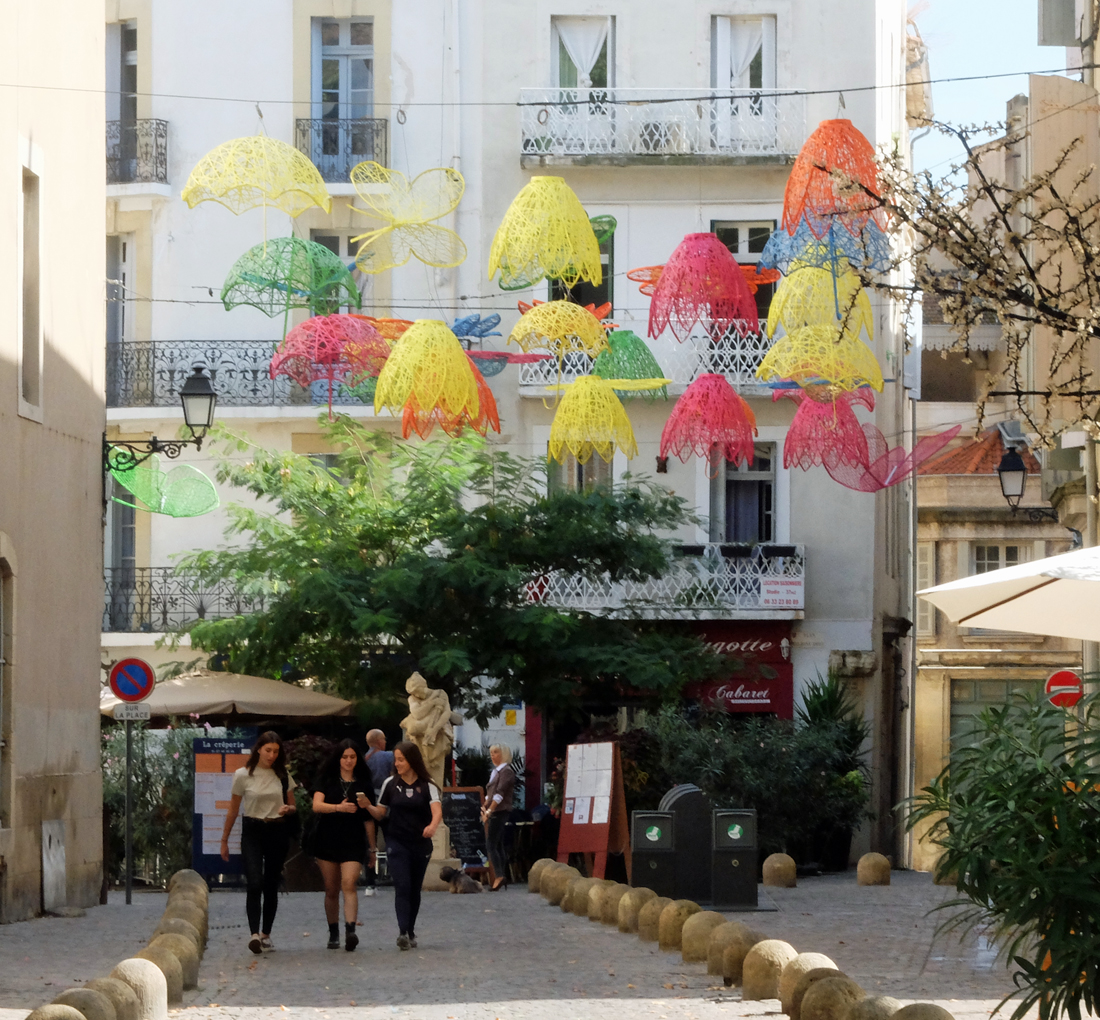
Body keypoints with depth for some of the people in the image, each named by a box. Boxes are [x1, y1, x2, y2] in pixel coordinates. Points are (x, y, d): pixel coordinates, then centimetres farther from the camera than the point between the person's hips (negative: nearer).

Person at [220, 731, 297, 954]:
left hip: (277, 832, 3)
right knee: (254, 884, -17)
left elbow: (293, 805, 14)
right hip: (252, 831, -3)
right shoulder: (243, 775, -2)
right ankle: (254, 934, -26)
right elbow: (233, 811, 5)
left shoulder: (283, 776, 5)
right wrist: (224, 840, 7)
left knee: (271, 886, 7)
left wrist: (289, 809, -10)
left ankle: (266, 934, 18)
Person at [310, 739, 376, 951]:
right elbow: (317, 805, -12)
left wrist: (372, 847, 11)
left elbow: (368, 818, 11)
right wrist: (339, 807, -30)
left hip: (353, 842, -1)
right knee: (331, 890, 6)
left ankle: (350, 931, -30)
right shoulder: (326, 780, 4)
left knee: (349, 884, -19)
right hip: (327, 840, 1)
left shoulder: (364, 784, 7)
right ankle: (333, 934, 17)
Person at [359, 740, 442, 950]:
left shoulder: (427, 786, -1)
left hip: (421, 844, 1)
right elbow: (380, 814, 10)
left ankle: (411, 933, 22)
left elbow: (437, 810, -17)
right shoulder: (390, 784, 4)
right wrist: (368, 806, -11)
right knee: (402, 886, -15)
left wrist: (433, 825, -38)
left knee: (415, 890, 9)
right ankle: (403, 933, -23)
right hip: (397, 843, -1)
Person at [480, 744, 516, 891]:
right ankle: (502, 877, 11)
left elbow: (500, 794, -18)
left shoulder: (506, 772, -9)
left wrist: (489, 811, -21)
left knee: (491, 844, -15)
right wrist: (484, 807, 5)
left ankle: (499, 876, -19)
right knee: (498, 846, 9)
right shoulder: (495, 772, 19)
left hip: (500, 811, -9)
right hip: (494, 813, 9)